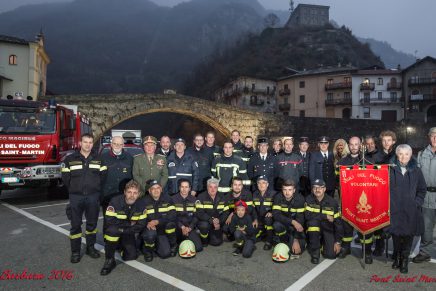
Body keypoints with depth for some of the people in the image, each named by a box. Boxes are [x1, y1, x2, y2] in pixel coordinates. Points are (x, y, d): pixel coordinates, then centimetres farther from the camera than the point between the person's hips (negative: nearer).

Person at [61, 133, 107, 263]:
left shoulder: (98, 160, 5)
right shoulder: (70, 159, 1)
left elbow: (103, 176, 7)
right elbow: (65, 178, 2)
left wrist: (95, 188, 3)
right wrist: (74, 189, 4)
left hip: (93, 196, 2)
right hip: (76, 197, -1)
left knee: (92, 223, 10)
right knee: (75, 225, 4)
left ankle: (90, 247, 24)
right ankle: (75, 251, 15)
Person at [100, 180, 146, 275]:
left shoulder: (142, 203, -14)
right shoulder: (115, 201, -23)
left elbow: (141, 226, -13)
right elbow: (109, 222, -29)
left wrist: (123, 229, -23)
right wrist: (129, 223, -22)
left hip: (128, 234, 4)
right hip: (113, 233, -3)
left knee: (132, 256, -8)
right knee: (112, 229, -36)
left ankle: (121, 246, 26)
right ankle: (109, 260, -17)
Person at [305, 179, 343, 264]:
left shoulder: (332, 202, -7)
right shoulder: (309, 199, -9)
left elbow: (338, 222, -6)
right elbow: (307, 215, -26)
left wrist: (338, 242, -9)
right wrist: (326, 216, -23)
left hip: (328, 229, 0)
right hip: (314, 231, 0)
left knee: (331, 255, -17)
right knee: (313, 221, -34)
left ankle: (322, 241, 20)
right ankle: (315, 251, -13)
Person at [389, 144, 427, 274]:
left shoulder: (416, 171, 4)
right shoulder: (390, 170, -1)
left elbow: (422, 189, 11)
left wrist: (417, 203, 0)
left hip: (411, 211, 1)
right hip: (394, 209, -1)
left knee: (408, 235, 5)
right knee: (396, 234, 7)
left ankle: (404, 259, 21)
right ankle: (397, 257, 27)